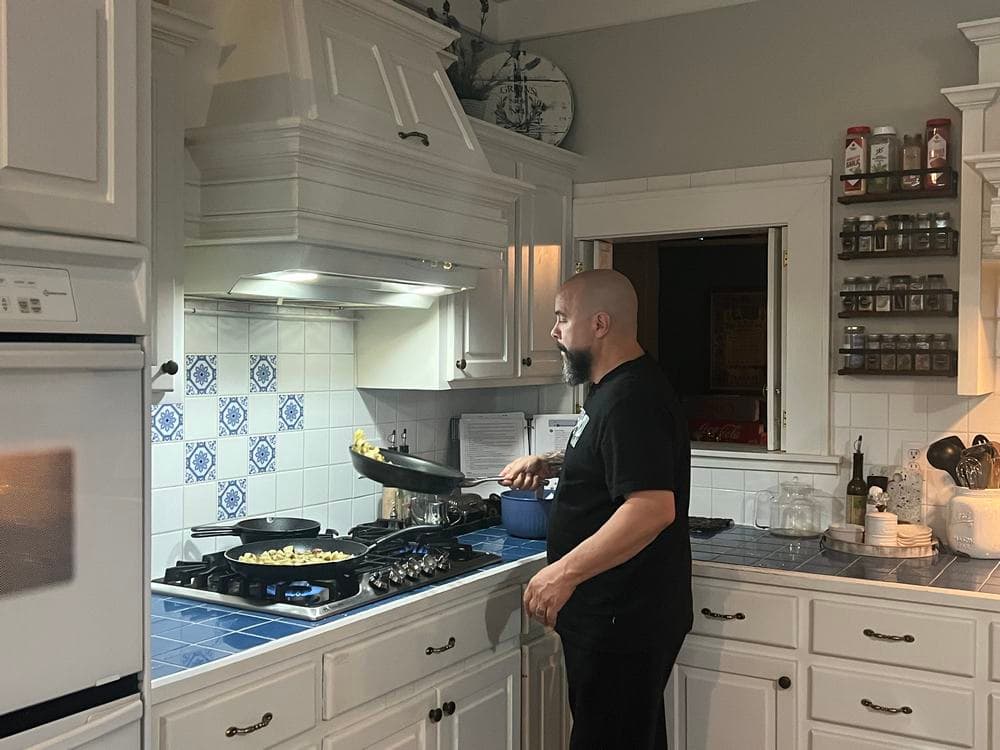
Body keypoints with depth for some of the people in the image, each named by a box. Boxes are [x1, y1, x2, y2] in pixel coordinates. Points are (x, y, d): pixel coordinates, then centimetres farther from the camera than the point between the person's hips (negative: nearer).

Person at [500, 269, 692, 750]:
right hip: (619, 615, 11)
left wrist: (565, 572, -31)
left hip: (623, 621, -11)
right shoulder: (618, 387, 12)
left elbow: (653, 507, -31)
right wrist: (550, 465, 12)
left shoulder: (631, 400, -22)